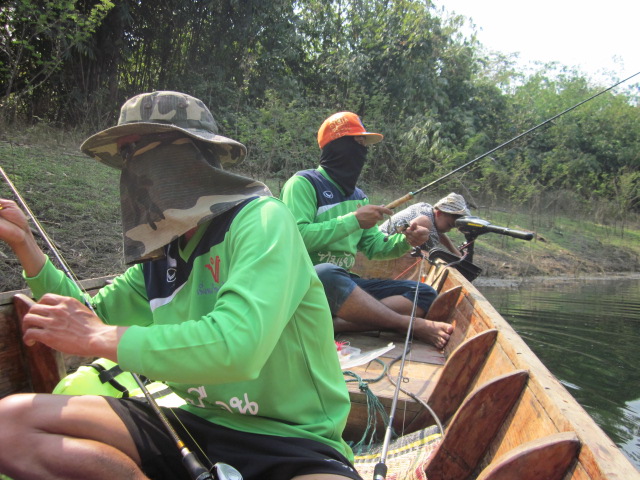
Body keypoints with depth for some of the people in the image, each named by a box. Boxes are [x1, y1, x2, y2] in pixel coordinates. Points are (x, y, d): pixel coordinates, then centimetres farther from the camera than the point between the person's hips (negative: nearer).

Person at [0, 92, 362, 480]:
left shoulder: (261, 220, -16)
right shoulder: (164, 251, 8)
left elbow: (235, 348, -31)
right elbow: (92, 315, 21)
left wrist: (97, 337, -19)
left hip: (292, 441, -7)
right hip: (198, 426, 8)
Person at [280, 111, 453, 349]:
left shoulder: (357, 195, 19)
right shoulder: (304, 183, -5)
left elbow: (374, 247, 16)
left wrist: (405, 241, -4)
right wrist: (353, 220, -17)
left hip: (344, 283, 8)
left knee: (424, 294, -8)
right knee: (328, 273, -42)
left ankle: (334, 323, -32)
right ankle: (412, 325, -28)